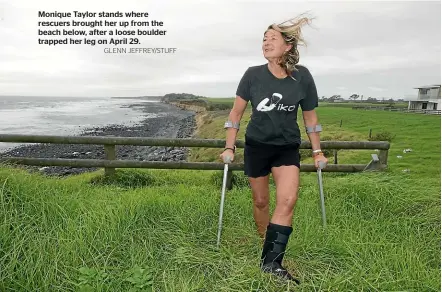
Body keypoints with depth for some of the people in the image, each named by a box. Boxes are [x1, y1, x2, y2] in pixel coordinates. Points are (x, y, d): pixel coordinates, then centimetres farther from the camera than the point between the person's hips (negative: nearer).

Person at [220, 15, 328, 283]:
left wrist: (318, 152, 8)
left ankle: (272, 262, -7)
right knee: (261, 202, 9)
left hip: (288, 147, 0)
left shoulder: (302, 76, -8)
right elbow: (236, 113, -1)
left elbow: (310, 117, 4)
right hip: (256, 146, 0)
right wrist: (229, 147, -4)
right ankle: (268, 250, 32)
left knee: (288, 200, -17)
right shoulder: (253, 75, -9)